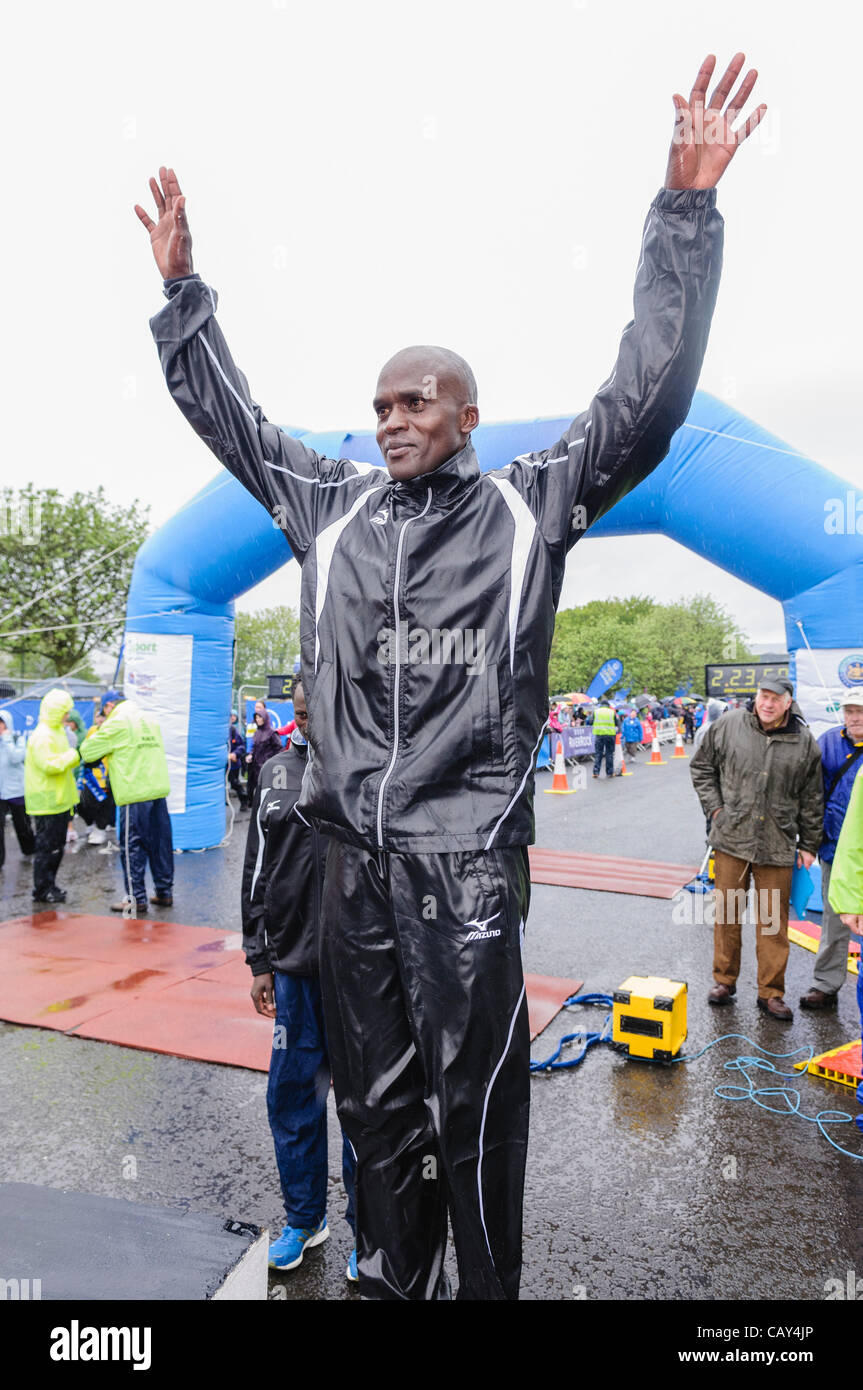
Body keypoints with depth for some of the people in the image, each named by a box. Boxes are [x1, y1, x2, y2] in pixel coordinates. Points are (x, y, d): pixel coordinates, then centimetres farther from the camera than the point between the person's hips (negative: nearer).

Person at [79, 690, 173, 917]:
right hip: (159, 790, 7)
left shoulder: (116, 723, -5)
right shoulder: (150, 720, 16)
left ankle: (136, 899, 5)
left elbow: (87, 752, -3)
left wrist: (92, 737, 18)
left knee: (132, 847, 1)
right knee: (161, 843, 12)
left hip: (135, 795, -7)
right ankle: (165, 892, 19)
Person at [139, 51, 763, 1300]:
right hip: (353, 861, 4)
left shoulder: (527, 506, 1)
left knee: (473, 1115, 7)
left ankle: (488, 1292, 31)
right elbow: (227, 416, 20)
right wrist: (181, 285, 20)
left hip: (467, 866, -4)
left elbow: (646, 400, -4)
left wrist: (687, 210, -7)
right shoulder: (331, 508, 11)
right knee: (373, 1104, 17)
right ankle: (391, 1286, 38)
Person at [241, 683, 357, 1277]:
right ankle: (304, 1218, 38)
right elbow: (258, 872, 11)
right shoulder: (276, 772, 5)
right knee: (291, 1096, 15)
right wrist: (261, 960, 11)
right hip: (294, 966, 4)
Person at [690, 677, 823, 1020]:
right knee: (727, 913, 10)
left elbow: (812, 800, 9)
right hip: (732, 839, 0)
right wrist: (715, 808, -1)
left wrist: (809, 844, 11)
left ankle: (771, 992, 21)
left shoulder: (804, 742, 0)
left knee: (773, 922, 7)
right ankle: (724, 980, 27)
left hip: (777, 846, 0)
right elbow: (701, 767, 9)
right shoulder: (729, 725, -3)